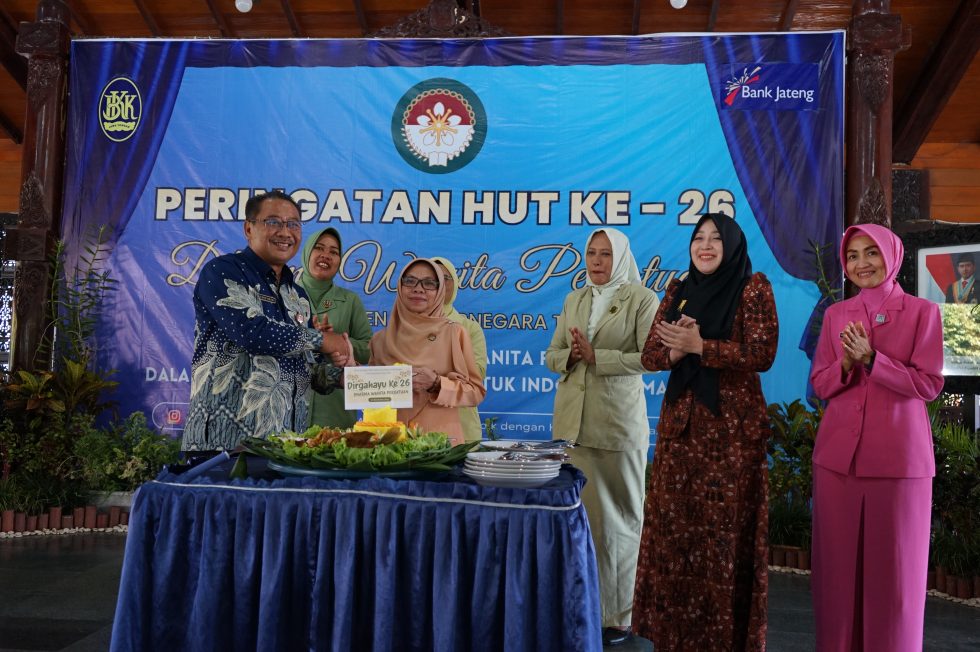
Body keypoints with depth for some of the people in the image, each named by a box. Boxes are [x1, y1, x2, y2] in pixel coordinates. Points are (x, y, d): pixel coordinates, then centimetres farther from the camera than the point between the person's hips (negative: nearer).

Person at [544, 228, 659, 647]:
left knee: (620, 516, 4)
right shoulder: (573, 301, 14)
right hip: (572, 419, 5)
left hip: (618, 421, -4)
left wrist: (596, 355, -15)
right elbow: (552, 356, 14)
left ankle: (621, 613, 14)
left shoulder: (641, 299, -2)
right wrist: (571, 354, -7)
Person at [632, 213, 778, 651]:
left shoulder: (753, 288, -2)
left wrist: (698, 345, -17)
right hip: (679, 422, 5)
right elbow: (650, 354, 9)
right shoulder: (677, 291, 13)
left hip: (732, 426, -5)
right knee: (674, 529, 7)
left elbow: (761, 353, -12)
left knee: (724, 533, -1)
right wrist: (675, 350, -12)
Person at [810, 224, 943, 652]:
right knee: (838, 562, 8)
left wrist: (870, 359, -16)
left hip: (899, 454, -3)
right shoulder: (836, 315, 10)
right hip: (838, 451, 3)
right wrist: (847, 364, -11)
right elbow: (820, 384, 8)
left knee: (894, 566, 4)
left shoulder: (922, 311, 1)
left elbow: (929, 384, -6)